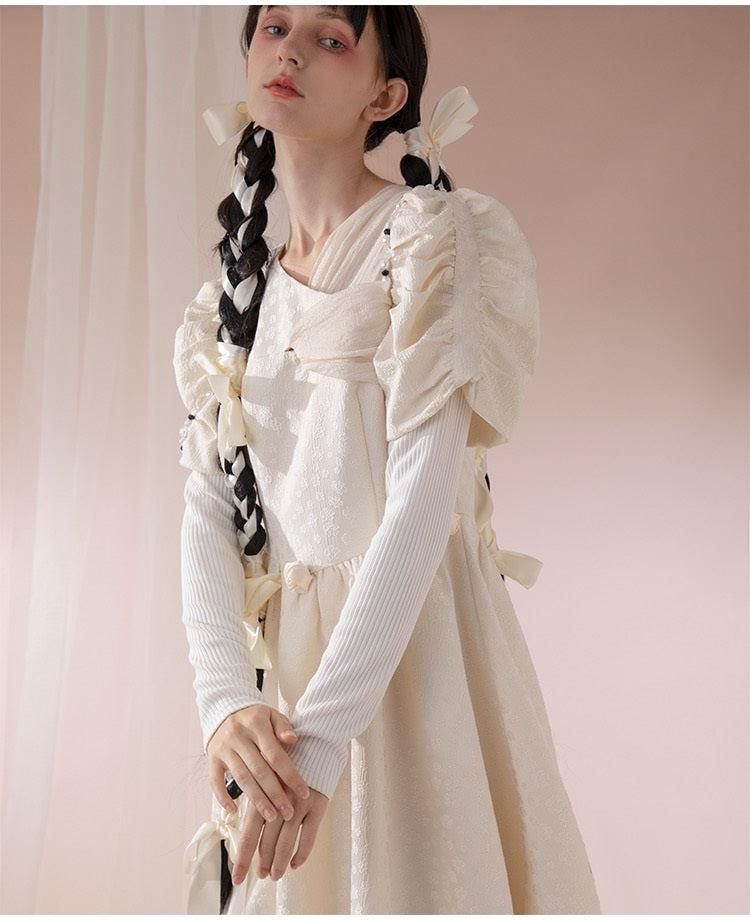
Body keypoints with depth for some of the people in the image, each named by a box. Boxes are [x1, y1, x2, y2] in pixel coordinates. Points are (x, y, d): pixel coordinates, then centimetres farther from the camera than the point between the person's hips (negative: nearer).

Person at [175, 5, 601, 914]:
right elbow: (208, 513, 1)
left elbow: (425, 494, -18)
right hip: (281, 654, 5)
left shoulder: (429, 236, -8)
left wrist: (320, 732, -24)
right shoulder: (236, 299, 10)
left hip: (413, 646, -5)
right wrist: (226, 701, -15)